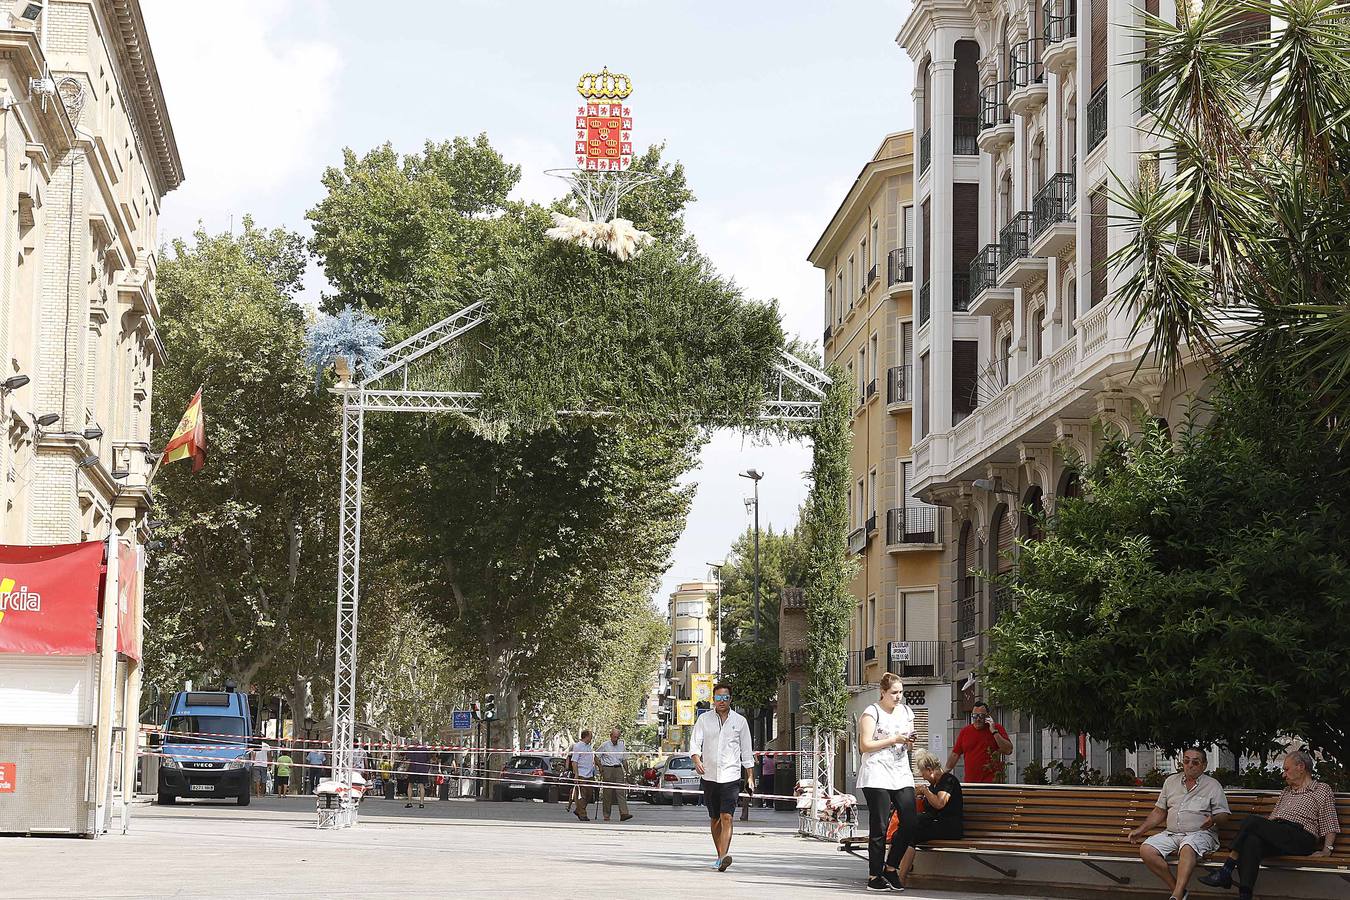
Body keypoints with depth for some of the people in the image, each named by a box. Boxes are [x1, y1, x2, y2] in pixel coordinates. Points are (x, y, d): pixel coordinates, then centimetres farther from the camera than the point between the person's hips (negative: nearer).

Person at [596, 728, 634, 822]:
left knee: (621, 791, -9)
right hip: (607, 769, -3)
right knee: (608, 793, -1)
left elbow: (624, 760, 15)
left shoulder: (621, 746, 11)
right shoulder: (605, 745, 1)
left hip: (618, 769, 3)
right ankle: (606, 816, 5)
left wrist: (626, 773, 11)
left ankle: (624, 814, -17)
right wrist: (600, 769, -1)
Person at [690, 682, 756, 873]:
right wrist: (697, 761, -21)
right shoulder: (704, 719, 7)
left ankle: (724, 856, -26)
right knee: (715, 819, 11)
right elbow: (695, 742, -1)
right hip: (709, 776, 2)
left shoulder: (740, 721, 6)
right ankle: (720, 855, 24)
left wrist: (750, 777, 9)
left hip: (731, 776, -2)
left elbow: (747, 751, 11)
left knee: (726, 817, -16)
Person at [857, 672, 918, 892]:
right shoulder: (872, 713, -2)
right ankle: (874, 876, 2)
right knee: (879, 827, -5)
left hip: (902, 774, 6)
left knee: (910, 823, -5)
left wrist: (910, 741, 3)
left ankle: (891, 867, 11)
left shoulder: (906, 711, 18)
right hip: (877, 776, -6)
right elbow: (865, 745, -10)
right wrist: (894, 739, -13)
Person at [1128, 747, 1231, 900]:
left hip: (1200, 833, -5)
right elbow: (1159, 811, 24)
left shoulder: (1213, 785, 8)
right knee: (1146, 850, -23)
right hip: (1171, 834, 5)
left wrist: (1213, 820, -19)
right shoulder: (1171, 781, 19)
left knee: (1187, 847, -40)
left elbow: (1223, 815, 4)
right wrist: (1140, 830, 14)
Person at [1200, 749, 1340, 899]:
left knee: (1252, 821, -26)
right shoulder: (1286, 791, 36)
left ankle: (1225, 871, -24)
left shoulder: (1322, 790, 16)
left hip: (1301, 838, -5)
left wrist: (1327, 849, -6)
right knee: (1252, 841, -33)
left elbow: (1329, 825, 7)